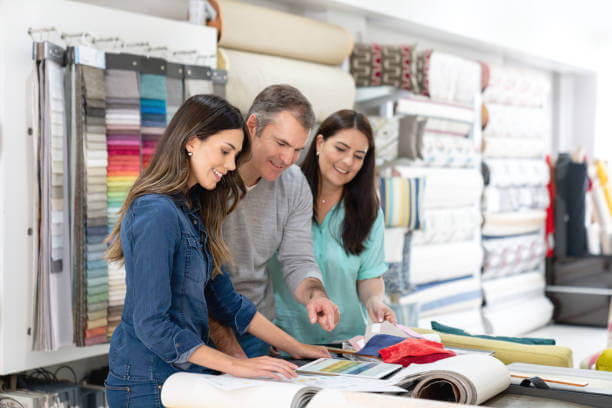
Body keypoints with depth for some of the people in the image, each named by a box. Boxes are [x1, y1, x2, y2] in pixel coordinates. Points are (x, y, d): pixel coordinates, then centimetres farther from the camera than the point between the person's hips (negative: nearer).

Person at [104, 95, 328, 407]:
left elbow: (225, 300, 12)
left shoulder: (192, 209, 10)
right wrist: (236, 366, -24)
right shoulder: (156, 214, -19)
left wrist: (293, 347, 8)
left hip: (184, 374, 9)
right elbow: (151, 325, -23)